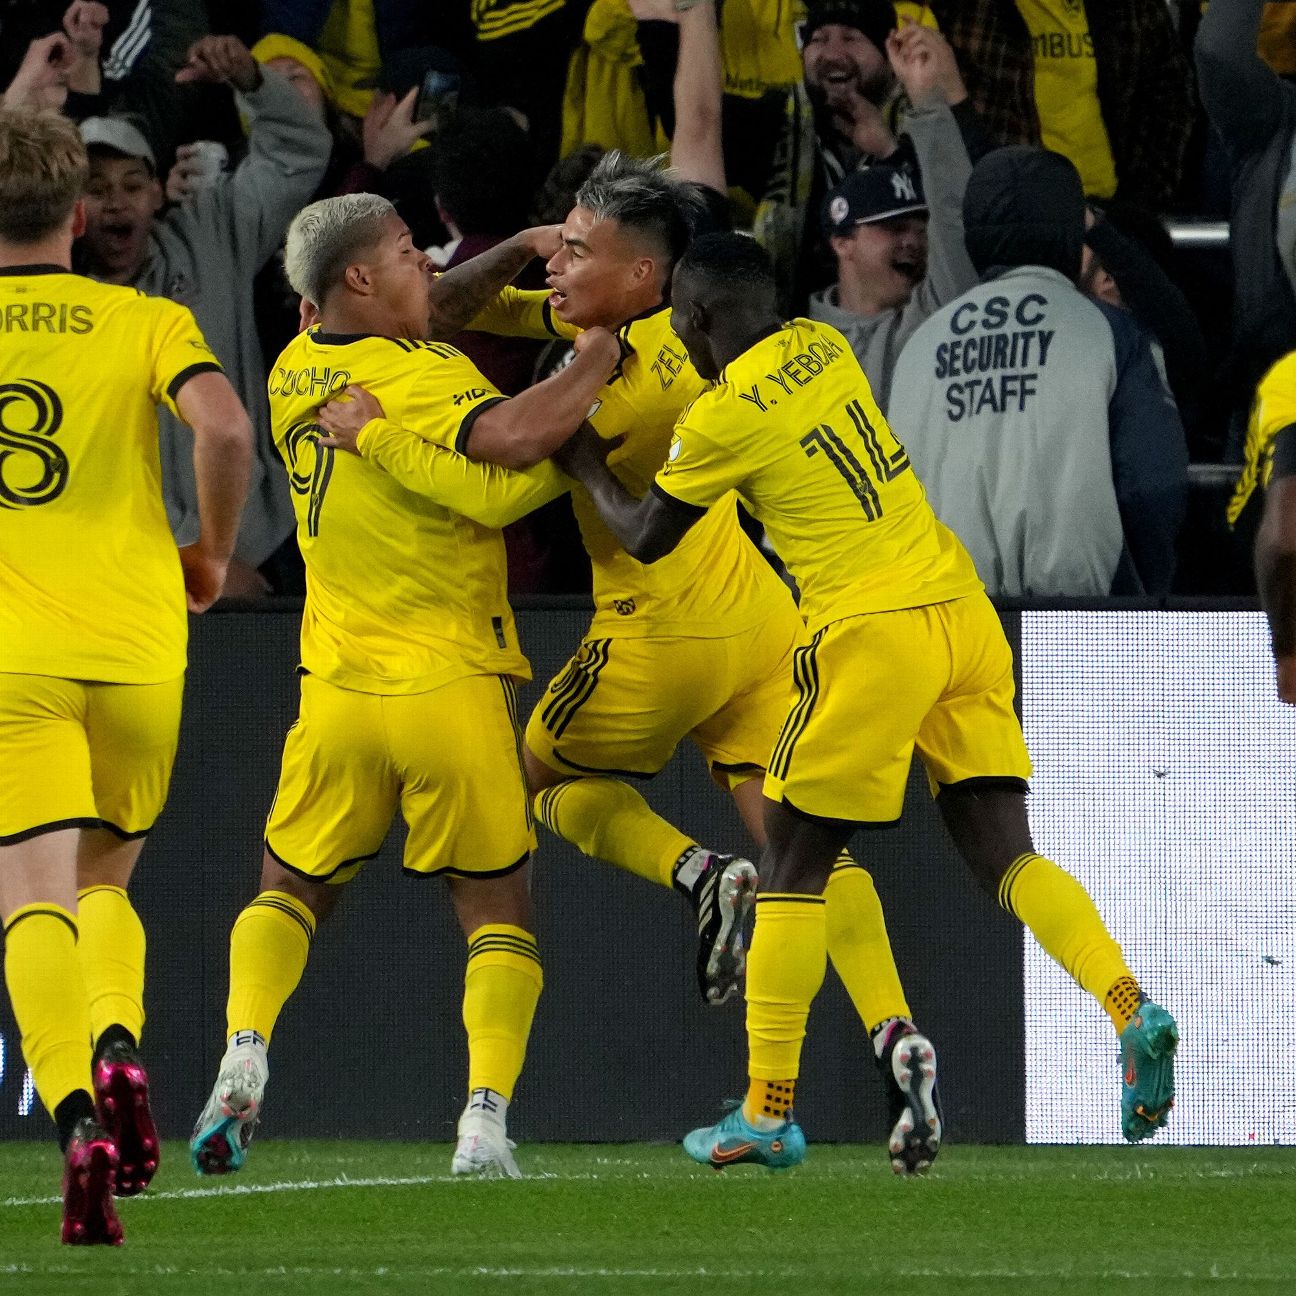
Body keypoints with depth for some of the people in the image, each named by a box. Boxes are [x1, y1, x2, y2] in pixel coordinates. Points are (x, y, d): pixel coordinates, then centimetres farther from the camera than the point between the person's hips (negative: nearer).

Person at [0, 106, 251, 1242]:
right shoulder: (148, 323, 4)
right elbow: (224, 428, -12)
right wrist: (211, 555, 5)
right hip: (137, 648, 2)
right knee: (103, 884, 21)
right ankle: (118, 1044, -8)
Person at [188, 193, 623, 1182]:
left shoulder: (297, 375, 7)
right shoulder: (422, 382, -14)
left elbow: (424, 315, 24)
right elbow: (511, 436, -33)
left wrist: (517, 252, 20)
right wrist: (593, 366, -17)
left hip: (338, 691, 5)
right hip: (455, 690, -5)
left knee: (291, 889, 20)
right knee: (498, 909, 9)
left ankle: (244, 1053, -3)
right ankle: (486, 1119, -5)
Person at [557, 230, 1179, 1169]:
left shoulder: (724, 419, -8)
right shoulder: (821, 348, 11)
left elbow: (645, 537, 7)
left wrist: (586, 464, 25)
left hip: (873, 633, -6)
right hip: (962, 608, 6)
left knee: (792, 870, 5)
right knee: (1004, 853, 5)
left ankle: (769, 1112, 7)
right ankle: (1131, 1011, -17)